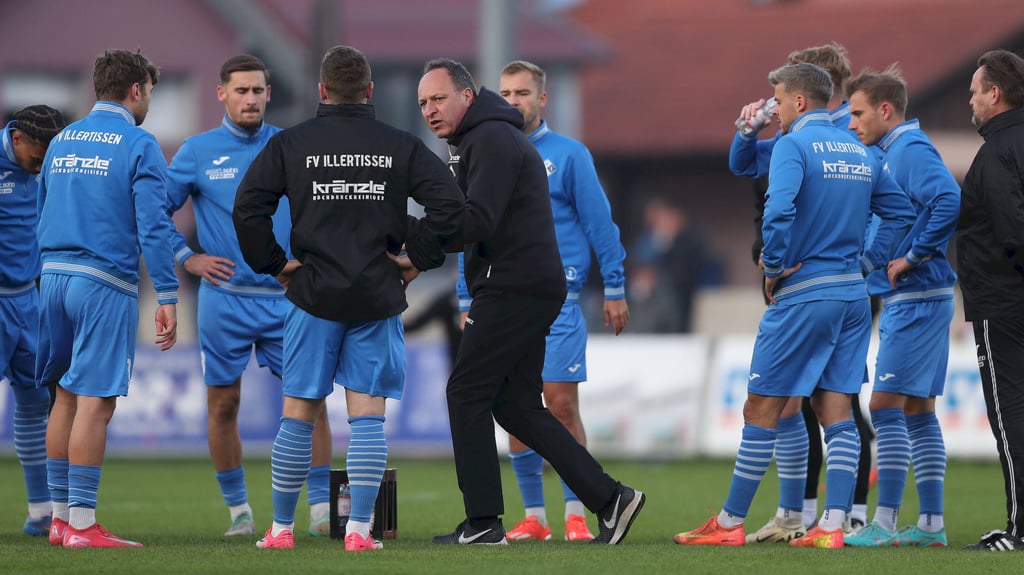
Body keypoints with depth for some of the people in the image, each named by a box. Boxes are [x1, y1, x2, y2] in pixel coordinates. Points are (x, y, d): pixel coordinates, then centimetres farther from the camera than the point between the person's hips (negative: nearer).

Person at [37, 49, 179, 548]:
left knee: (67, 395, 14)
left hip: (53, 277, 7)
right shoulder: (138, 145, -6)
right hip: (105, 282, -7)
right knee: (95, 401, -6)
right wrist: (167, 297, -12)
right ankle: (81, 525, -8)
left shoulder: (61, 141, 15)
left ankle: (60, 517, 16)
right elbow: (153, 226, -12)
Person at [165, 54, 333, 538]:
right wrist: (188, 258, -2)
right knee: (223, 404, 2)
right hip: (225, 297, -1)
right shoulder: (198, 152, 2)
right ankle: (239, 511, 14)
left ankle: (321, 509, -2)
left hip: (287, 297, 1)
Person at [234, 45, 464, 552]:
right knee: (367, 415, 2)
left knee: (299, 415, 7)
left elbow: (247, 208, -8)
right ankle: (358, 529, -3)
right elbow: (450, 205, -6)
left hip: (314, 296, 0)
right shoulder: (402, 147, 2)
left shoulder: (289, 144, 0)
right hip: (378, 297, 0)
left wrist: (274, 264, 2)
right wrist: (418, 260, 3)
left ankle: (281, 527, 12)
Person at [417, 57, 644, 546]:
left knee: (466, 392, -7)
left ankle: (482, 523, -6)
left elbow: (477, 220, -23)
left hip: (514, 288, -10)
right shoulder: (477, 140, 22)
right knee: (515, 405, 11)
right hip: (524, 290, 10)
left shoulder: (492, 140, -12)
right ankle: (609, 499, 11)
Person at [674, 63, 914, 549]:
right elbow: (900, 211, 17)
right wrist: (869, 259, 13)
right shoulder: (862, 153, 13)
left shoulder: (794, 146, -10)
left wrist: (774, 268, -12)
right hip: (853, 296, 7)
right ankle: (833, 524, -2)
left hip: (803, 293, -7)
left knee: (761, 409, 1)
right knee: (835, 409, 6)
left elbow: (778, 211, -24)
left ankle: (731, 523, 6)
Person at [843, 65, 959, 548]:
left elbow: (948, 199, -29)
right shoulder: (890, 153, 17)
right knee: (918, 410, 10)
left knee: (886, 405, -10)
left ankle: (885, 523, -11)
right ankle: (931, 525, 12)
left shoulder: (911, 150, -14)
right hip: (915, 301, 10)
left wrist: (914, 258, -22)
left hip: (914, 300, -10)